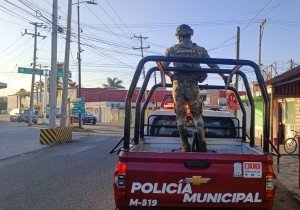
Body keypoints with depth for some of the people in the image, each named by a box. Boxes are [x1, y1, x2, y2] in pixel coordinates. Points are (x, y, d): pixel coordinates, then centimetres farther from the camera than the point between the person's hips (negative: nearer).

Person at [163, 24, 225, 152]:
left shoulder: (172, 50, 7)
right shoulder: (200, 50, 10)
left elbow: (163, 67, 7)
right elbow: (213, 65, 14)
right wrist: (224, 76, 26)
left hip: (178, 85, 0)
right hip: (193, 86, 1)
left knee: (180, 116, 8)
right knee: (197, 115, 11)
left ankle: (185, 145, 7)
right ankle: (202, 142, 0)